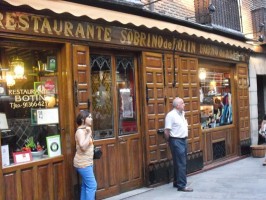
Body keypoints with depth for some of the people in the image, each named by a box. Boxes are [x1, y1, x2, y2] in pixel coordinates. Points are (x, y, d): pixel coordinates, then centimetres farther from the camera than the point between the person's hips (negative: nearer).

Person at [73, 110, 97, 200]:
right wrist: (89, 134, -25)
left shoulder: (85, 130, 12)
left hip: (87, 162, 10)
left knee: (85, 185, 13)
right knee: (92, 185, -9)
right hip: (83, 163, -10)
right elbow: (83, 147, -29)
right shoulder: (80, 131, -17)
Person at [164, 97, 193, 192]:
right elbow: (166, 131, -16)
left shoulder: (182, 113, 12)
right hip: (176, 141, -9)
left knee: (181, 163, 14)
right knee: (181, 164, -8)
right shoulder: (171, 115, -16)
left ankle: (177, 182, 24)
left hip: (183, 140, 9)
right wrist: (170, 141, -5)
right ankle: (181, 185, -3)